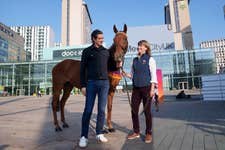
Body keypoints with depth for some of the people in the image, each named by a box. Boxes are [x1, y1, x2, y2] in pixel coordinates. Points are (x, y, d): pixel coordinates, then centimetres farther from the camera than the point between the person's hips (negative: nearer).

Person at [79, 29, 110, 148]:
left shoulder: (106, 52, 12)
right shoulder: (87, 51, 2)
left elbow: (109, 66, 18)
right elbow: (82, 69, 0)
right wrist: (83, 85, -5)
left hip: (104, 83, 3)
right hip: (91, 83, -3)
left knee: (101, 110, 8)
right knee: (88, 110, 0)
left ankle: (99, 134, 23)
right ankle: (84, 136, 13)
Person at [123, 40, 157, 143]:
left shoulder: (150, 59, -2)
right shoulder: (135, 60, 12)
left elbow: (153, 75, -6)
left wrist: (152, 89, -13)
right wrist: (125, 74, -4)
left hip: (146, 88, -5)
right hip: (136, 88, 5)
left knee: (147, 111, 4)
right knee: (134, 110, 8)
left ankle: (148, 133, 20)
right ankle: (136, 132, 24)